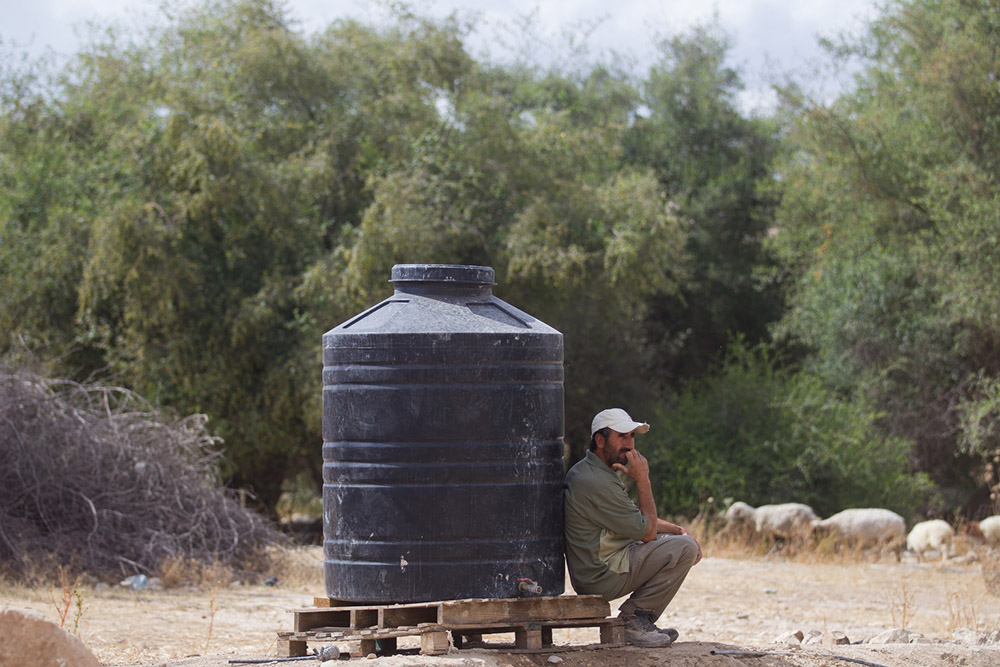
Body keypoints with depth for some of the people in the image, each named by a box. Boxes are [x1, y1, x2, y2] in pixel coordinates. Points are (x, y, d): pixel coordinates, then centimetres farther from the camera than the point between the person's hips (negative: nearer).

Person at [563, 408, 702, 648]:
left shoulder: (594, 472, 14)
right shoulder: (594, 483, -22)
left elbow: (640, 520, 21)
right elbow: (647, 531, -17)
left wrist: (680, 531, 6)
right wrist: (642, 479, -12)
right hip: (601, 578, -11)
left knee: (680, 540, 21)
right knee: (684, 548, -16)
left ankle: (637, 619, 12)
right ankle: (635, 617, -7)